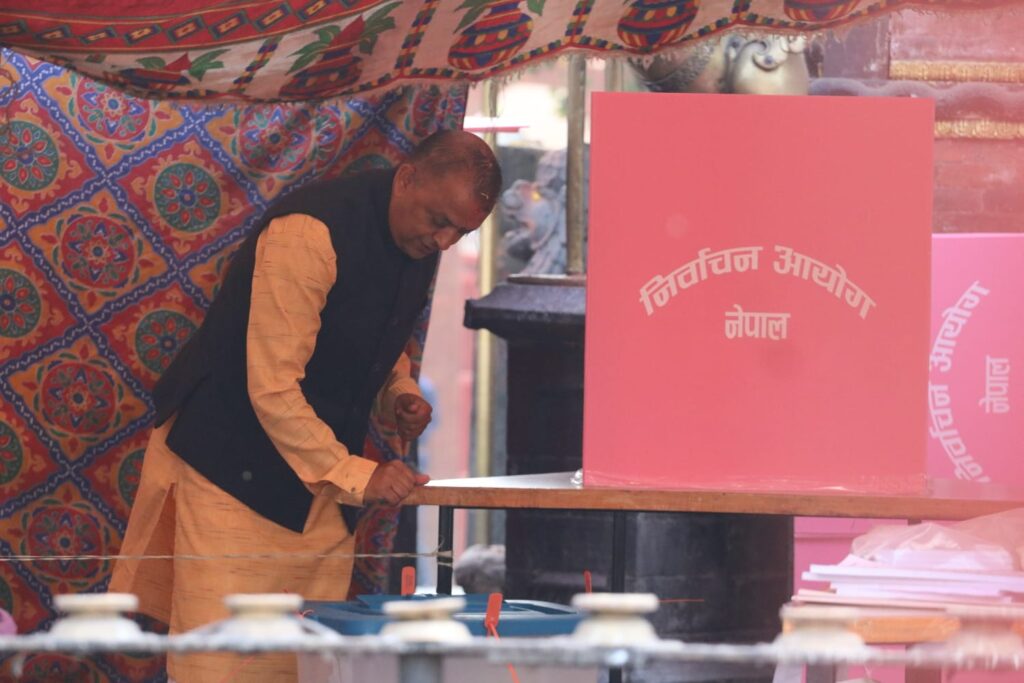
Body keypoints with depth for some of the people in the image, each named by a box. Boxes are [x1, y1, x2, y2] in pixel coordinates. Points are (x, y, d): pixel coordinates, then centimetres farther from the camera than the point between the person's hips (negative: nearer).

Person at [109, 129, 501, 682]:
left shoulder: (421, 242, 4)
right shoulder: (310, 233, -23)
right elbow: (272, 388, -25)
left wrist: (399, 393, 2)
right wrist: (355, 476, -25)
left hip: (322, 469, 8)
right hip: (232, 467, -8)